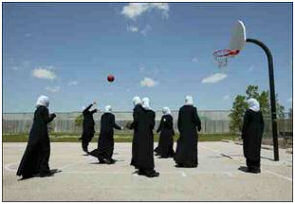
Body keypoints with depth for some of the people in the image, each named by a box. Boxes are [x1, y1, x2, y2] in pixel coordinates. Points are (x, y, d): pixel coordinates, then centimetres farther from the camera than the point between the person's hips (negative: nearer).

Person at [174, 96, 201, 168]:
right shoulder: (193, 108, -8)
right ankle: (191, 162, 8)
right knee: (191, 145, 4)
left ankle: (180, 161, 3)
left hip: (183, 129, 4)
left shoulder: (181, 109, 5)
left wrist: (180, 129, 16)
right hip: (192, 130, -4)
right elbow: (196, 119, -12)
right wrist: (199, 126, 5)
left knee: (182, 144, 10)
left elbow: (179, 120, 7)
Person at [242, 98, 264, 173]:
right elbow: (262, 123, 9)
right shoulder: (259, 112, 8)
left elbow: (245, 123, -14)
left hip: (249, 132, -6)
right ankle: (257, 167, 13)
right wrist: (260, 133, 16)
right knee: (256, 149, 11)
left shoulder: (248, 111, -11)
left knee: (249, 149, 1)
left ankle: (251, 167, 2)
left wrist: (243, 134, -8)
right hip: (257, 132, 6)